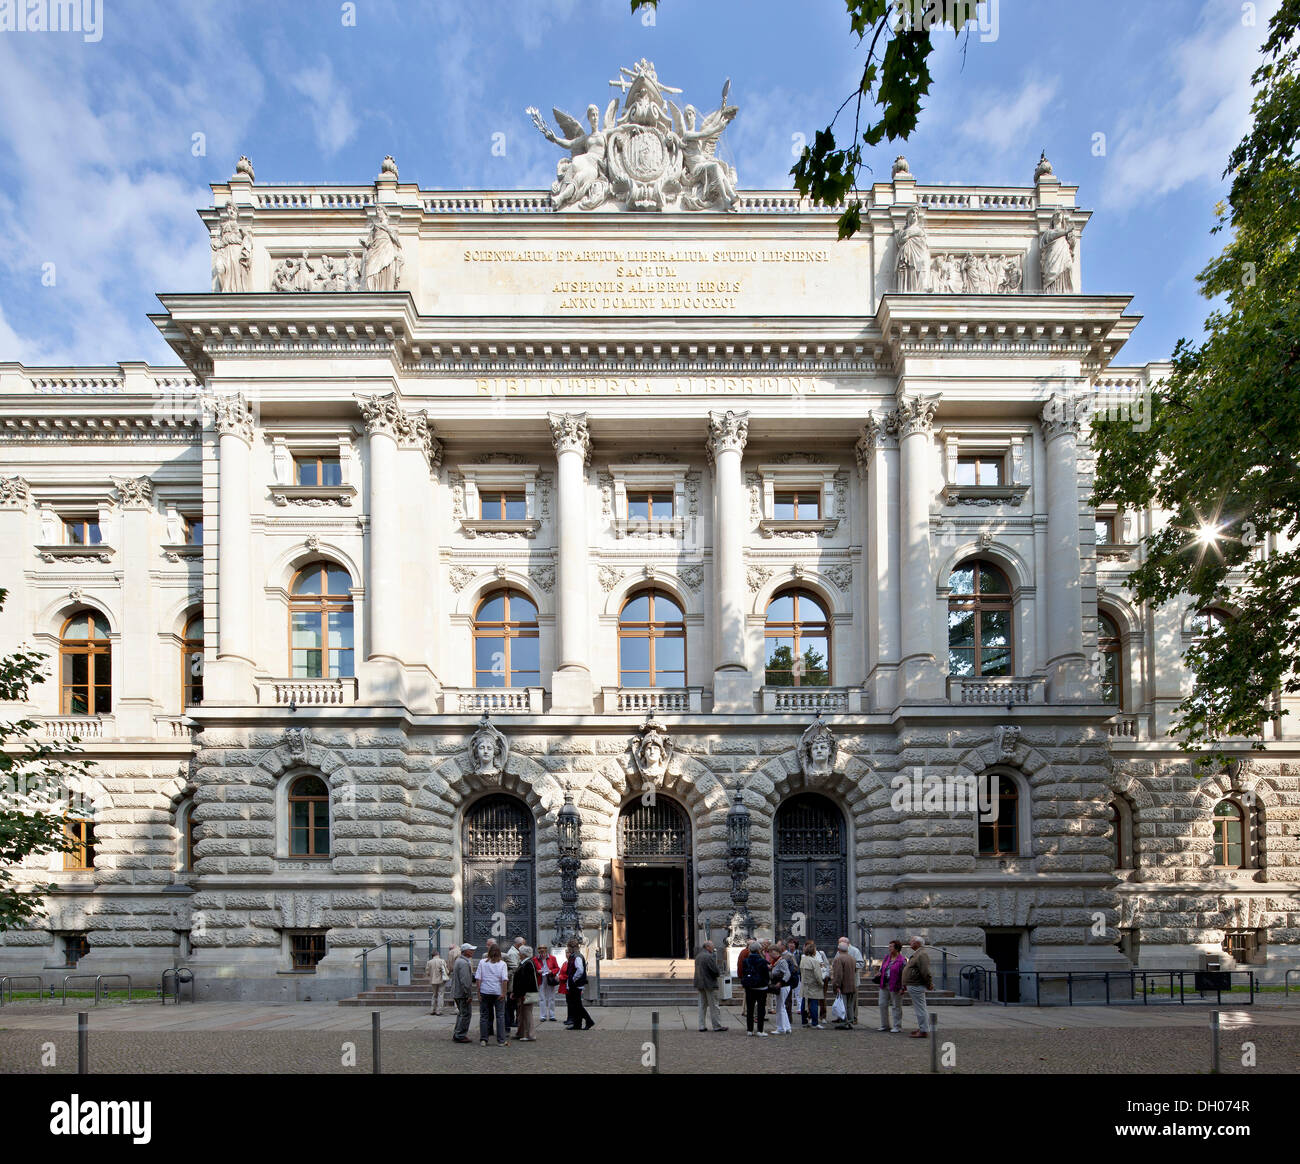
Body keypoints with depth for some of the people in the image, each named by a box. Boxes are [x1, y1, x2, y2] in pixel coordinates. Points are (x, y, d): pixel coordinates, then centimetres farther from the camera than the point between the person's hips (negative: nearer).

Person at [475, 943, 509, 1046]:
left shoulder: (482, 962, -1)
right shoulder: (502, 963, -4)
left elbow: (478, 978, -3)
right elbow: (504, 979, -11)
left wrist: (478, 992, 1)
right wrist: (503, 993, -8)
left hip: (485, 992, 1)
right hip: (498, 992, -1)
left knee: (484, 1016, 10)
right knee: (500, 1016, 7)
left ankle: (483, 1040, 11)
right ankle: (501, 1041, 6)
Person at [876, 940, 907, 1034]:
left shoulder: (902, 960, -10)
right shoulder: (886, 957, 10)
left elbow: (904, 975, -12)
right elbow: (882, 968, 23)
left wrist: (902, 988, -16)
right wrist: (879, 973, 3)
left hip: (895, 986, -7)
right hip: (884, 985, 7)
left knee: (896, 1007, 2)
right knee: (883, 1005, 10)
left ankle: (897, 1027, 11)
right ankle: (885, 1025, 22)